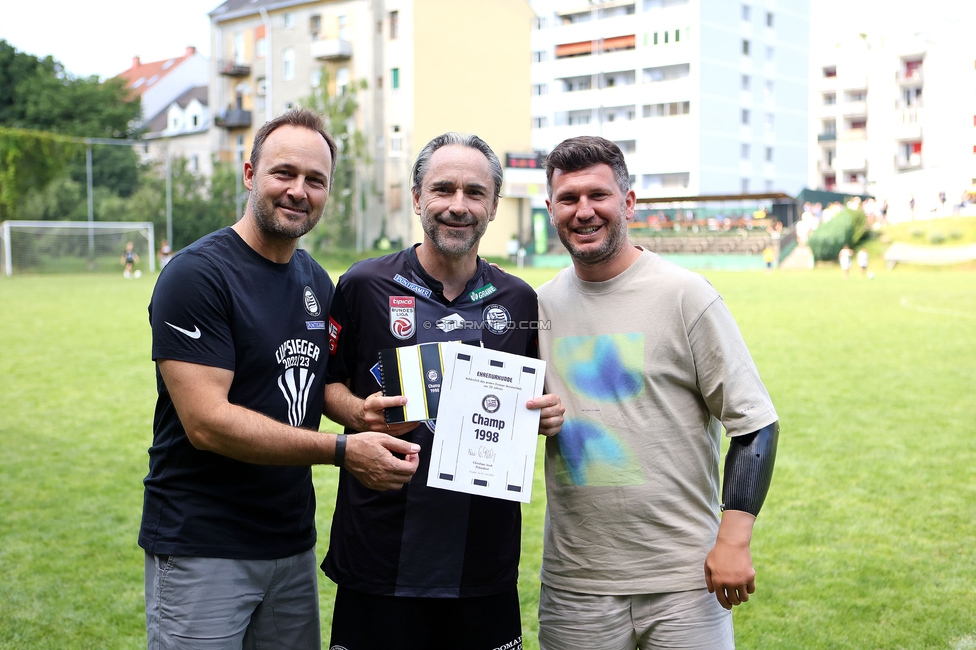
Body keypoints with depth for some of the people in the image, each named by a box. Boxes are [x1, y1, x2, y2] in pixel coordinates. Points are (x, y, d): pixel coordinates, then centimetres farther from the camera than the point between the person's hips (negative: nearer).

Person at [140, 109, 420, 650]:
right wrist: (343, 451, -23)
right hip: (202, 548, -7)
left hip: (294, 543, 7)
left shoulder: (317, 282, 9)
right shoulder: (196, 276, -15)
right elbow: (206, 422, -22)